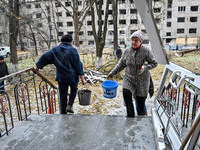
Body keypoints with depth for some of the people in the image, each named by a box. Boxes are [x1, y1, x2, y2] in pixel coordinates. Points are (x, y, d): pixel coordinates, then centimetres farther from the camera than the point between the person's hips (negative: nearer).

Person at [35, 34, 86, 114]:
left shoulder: (56, 49, 3)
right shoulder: (73, 50, -6)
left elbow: (45, 56, 2)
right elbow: (78, 65, -8)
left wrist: (38, 66, 15)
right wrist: (82, 78, -6)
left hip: (61, 77, 2)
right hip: (72, 76, -2)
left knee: (63, 95, 13)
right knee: (74, 89, 25)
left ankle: (63, 112, 22)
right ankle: (69, 106, 12)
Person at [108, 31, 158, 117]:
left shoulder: (146, 51, -9)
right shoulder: (126, 51, -1)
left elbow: (154, 63, -3)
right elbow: (121, 64, 10)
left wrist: (145, 67, -21)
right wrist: (113, 72, 4)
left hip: (142, 80, -2)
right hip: (129, 78, 2)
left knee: (141, 100, 5)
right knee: (126, 93, -22)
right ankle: (130, 115, -7)